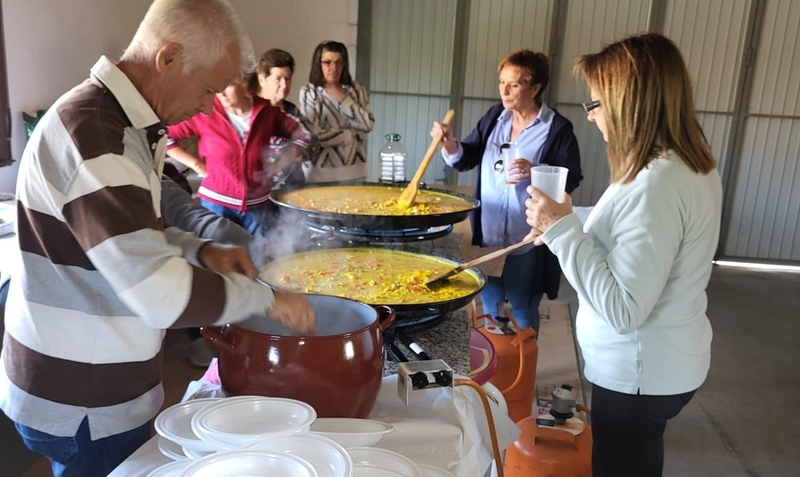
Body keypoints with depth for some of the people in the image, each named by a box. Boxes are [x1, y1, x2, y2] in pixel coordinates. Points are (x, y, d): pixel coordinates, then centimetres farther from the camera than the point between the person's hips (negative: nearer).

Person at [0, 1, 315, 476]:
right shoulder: (88, 133, -26)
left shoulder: (125, 124, 5)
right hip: (81, 407, -9)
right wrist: (263, 296, -18)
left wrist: (201, 251, 0)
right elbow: (161, 293, -32)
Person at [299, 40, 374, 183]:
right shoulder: (309, 92, -3)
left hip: (354, 170, 3)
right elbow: (313, 135, -13)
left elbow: (368, 124, -4)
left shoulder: (357, 90, 7)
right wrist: (351, 134, -4)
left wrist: (343, 99, -7)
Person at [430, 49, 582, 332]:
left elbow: (571, 179, -10)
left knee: (522, 310, 13)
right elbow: (467, 159, 5)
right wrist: (451, 145, -15)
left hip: (527, 240, -5)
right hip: (487, 233, 5)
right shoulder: (494, 116, 3)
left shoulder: (558, 129, -11)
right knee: (489, 305, 20)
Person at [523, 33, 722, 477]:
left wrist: (563, 229, -25)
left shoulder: (656, 186, -29)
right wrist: (567, 227, 4)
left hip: (638, 376, -9)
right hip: (667, 362, 9)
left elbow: (623, 310, -29)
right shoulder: (692, 167, 2)